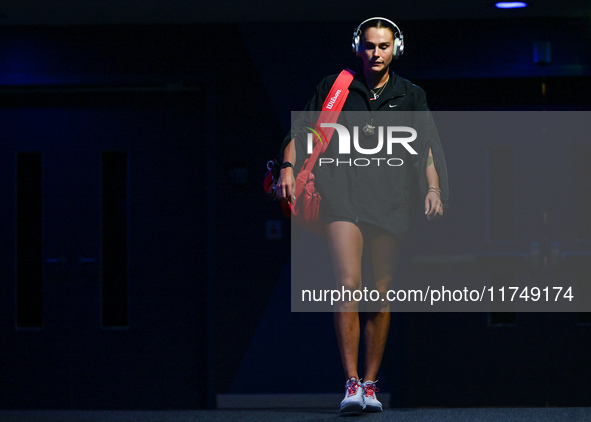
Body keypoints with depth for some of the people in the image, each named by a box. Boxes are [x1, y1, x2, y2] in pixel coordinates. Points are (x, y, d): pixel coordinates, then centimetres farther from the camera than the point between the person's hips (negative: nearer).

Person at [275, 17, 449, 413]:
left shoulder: (411, 95, 13)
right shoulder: (334, 87, 10)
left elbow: (428, 146, 7)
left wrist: (434, 189, -8)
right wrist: (288, 166, -4)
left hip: (391, 200, 2)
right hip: (345, 197, -2)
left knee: (381, 295, 3)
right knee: (348, 285, -17)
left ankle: (371, 384, 12)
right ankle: (352, 383, -19)